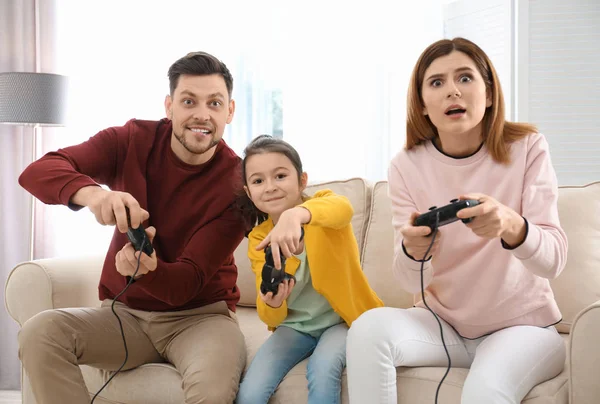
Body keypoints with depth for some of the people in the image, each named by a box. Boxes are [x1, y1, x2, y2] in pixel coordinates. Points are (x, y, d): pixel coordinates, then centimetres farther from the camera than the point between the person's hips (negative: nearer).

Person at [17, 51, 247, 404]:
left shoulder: (237, 183, -15)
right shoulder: (133, 140, -7)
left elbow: (186, 285, -16)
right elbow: (37, 172, -19)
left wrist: (147, 268, -40)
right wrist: (91, 192, -41)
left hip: (198, 315, -3)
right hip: (126, 311, 4)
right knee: (39, 333, -24)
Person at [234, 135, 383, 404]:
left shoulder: (322, 202, -10)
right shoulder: (257, 240, -3)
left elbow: (343, 208, -39)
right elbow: (272, 318, -6)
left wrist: (296, 214, -59)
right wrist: (272, 304, -32)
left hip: (342, 319, -2)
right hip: (294, 326, 3)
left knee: (322, 368, -33)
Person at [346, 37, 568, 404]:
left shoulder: (527, 148, -12)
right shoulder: (407, 166, -7)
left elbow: (553, 259, -20)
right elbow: (412, 283, -10)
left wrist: (511, 226, -43)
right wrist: (412, 250, -35)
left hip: (522, 326, -3)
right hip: (444, 324, 3)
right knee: (368, 328, -24)